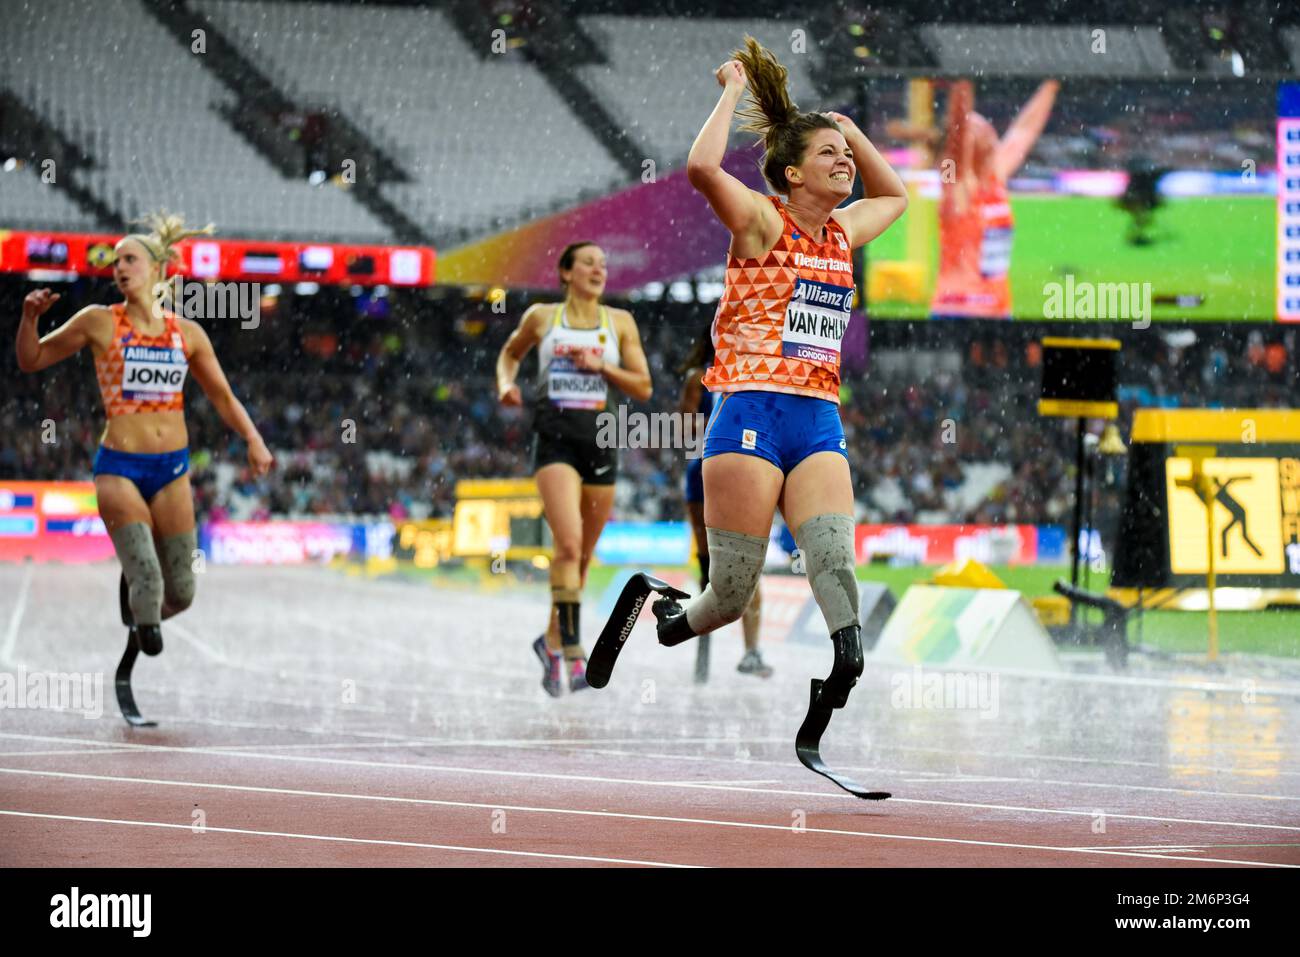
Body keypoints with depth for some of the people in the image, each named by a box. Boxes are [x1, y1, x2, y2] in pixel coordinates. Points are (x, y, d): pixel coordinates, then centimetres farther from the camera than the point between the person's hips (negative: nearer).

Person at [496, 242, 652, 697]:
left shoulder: (620, 322, 8)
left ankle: (551, 640, 31)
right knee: (569, 543, -20)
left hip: (600, 437, 3)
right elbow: (511, 352, 24)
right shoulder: (541, 317, 6)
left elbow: (643, 387, 6)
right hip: (555, 436, -3)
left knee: (582, 554, 10)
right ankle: (574, 654, -22)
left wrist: (602, 367, -8)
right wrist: (506, 383, 4)